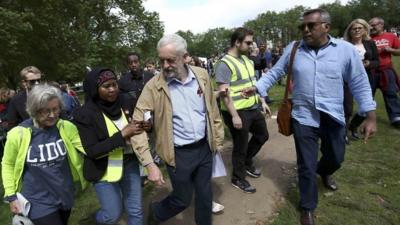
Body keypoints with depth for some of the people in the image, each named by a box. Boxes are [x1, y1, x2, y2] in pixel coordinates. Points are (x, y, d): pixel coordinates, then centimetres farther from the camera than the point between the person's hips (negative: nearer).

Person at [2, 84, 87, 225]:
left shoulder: (67, 128, -11)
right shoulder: (17, 134, -16)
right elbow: (8, 165, -2)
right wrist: (11, 196, -3)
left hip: (65, 196, 3)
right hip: (39, 202, -3)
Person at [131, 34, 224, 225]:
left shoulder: (202, 75, -4)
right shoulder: (154, 86, -14)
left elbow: (213, 110, 6)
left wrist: (218, 139, 10)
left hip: (204, 148, 4)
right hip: (179, 154, -3)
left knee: (205, 195, 18)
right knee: (182, 200, 13)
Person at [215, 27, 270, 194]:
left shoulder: (247, 60, 10)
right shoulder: (224, 64, -17)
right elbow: (224, 93, -23)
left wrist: (262, 101, 16)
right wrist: (234, 115, -25)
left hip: (253, 108, 9)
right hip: (238, 113, -9)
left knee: (262, 135, 23)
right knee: (240, 146, 6)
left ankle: (247, 162, 44)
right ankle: (238, 178, 28)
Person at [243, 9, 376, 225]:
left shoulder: (346, 49, -7)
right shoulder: (293, 49, -4)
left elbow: (360, 84, -3)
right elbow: (274, 73, 2)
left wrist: (370, 116, -5)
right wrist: (256, 87, -12)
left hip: (334, 117, 1)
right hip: (303, 117, -1)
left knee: (335, 158, 23)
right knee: (306, 166, 9)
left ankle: (323, 172, 62)